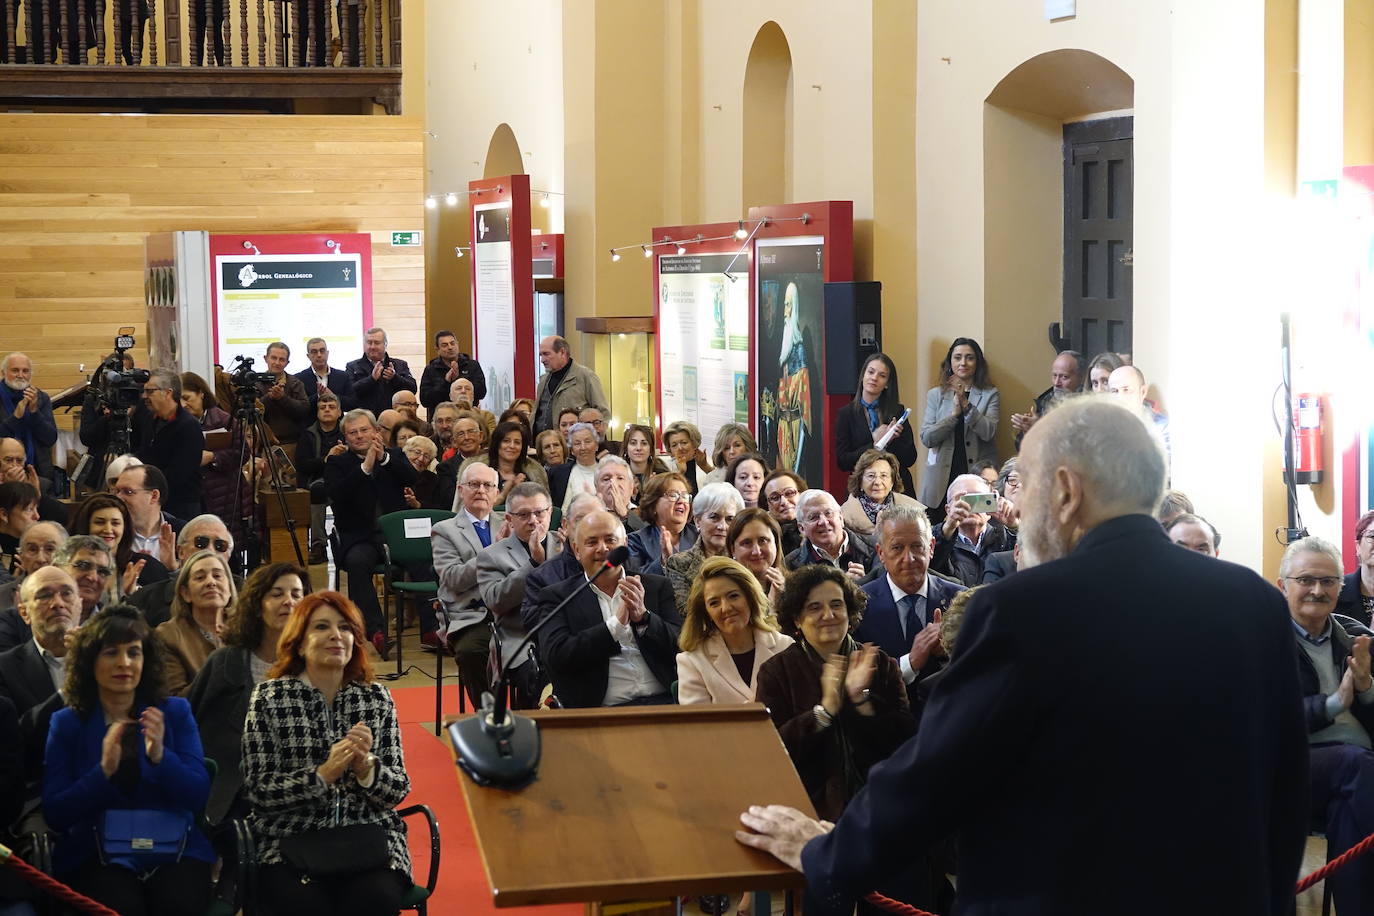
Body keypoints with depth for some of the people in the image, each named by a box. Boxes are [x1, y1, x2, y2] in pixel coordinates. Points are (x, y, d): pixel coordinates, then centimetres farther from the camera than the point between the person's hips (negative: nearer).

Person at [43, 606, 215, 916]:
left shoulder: (175, 712, 8)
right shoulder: (66, 723, 6)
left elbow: (198, 796, 0)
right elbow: (55, 814, -2)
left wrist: (160, 757, -19)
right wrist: (104, 771, -17)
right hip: (95, 852, -1)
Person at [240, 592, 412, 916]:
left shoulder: (376, 697, 7)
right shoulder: (268, 697, 1)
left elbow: (398, 790, 6)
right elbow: (256, 791, -5)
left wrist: (366, 766, -15)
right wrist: (322, 775, -17)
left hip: (368, 839, 2)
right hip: (290, 840, -2)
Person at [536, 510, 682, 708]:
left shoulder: (657, 586, 17)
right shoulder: (557, 596, 9)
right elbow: (555, 657, -6)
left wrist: (643, 616, -9)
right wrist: (616, 624, -10)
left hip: (661, 702, 3)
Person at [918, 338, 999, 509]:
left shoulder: (990, 394, 7)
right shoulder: (935, 395, 11)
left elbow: (988, 433, -7)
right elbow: (926, 438, 1)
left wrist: (966, 405, -16)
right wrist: (954, 413, -11)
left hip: (978, 474, -1)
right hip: (942, 479, 1)